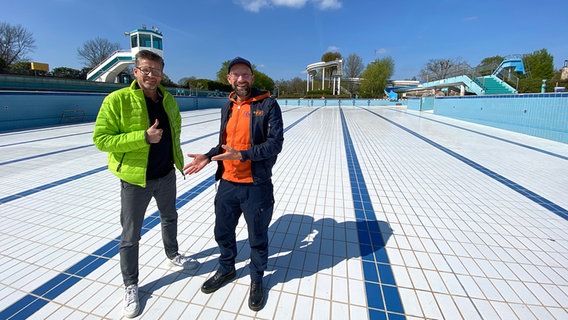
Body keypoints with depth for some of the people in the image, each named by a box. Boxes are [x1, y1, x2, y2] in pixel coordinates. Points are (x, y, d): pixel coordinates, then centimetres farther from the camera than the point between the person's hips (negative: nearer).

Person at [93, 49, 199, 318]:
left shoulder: (167, 99, 3)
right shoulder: (117, 100, -15)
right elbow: (101, 139, -17)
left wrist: (175, 154, 12)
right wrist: (143, 137, -28)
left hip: (167, 175, 6)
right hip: (135, 179, -5)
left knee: (169, 218, 24)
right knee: (130, 236, 9)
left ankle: (172, 255, 51)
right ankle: (131, 286, 31)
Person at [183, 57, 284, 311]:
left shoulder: (268, 105, -9)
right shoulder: (227, 106, 9)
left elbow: (275, 143, -16)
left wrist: (242, 154, -25)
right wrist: (208, 157, 1)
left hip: (256, 185, -5)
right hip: (227, 183, 6)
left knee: (257, 237, 13)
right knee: (223, 232, 21)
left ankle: (256, 279, 38)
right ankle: (226, 269, 49)